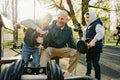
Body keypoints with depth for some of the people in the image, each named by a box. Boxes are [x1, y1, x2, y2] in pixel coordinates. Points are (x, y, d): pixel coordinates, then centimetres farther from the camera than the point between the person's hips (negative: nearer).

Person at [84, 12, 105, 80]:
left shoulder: (97, 24, -10)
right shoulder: (88, 26, 17)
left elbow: (101, 33, -29)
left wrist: (93, 41, -37)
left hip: (96, 47, -9)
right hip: (89, 47, 9)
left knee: (95, 62, -10)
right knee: (88, 61, 20)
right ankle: (88, 74, 37)